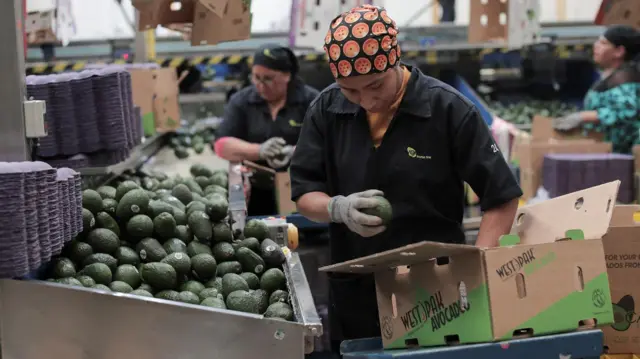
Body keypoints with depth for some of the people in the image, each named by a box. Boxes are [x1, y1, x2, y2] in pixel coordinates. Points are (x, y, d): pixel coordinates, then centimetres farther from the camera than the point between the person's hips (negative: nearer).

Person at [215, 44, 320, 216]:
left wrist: (294, 152, -26)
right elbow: (222, 144, -3)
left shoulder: (311, 100, 0)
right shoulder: (241, 101, 5)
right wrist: (260, 151, -20)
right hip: (254, 194, 1)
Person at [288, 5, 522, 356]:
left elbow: (501, 197, -10)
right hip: (353, 298, 3)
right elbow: (304, 194, 2)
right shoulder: (326, 109, -3)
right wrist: (339, 208, -20)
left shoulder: (448, 108, -13)